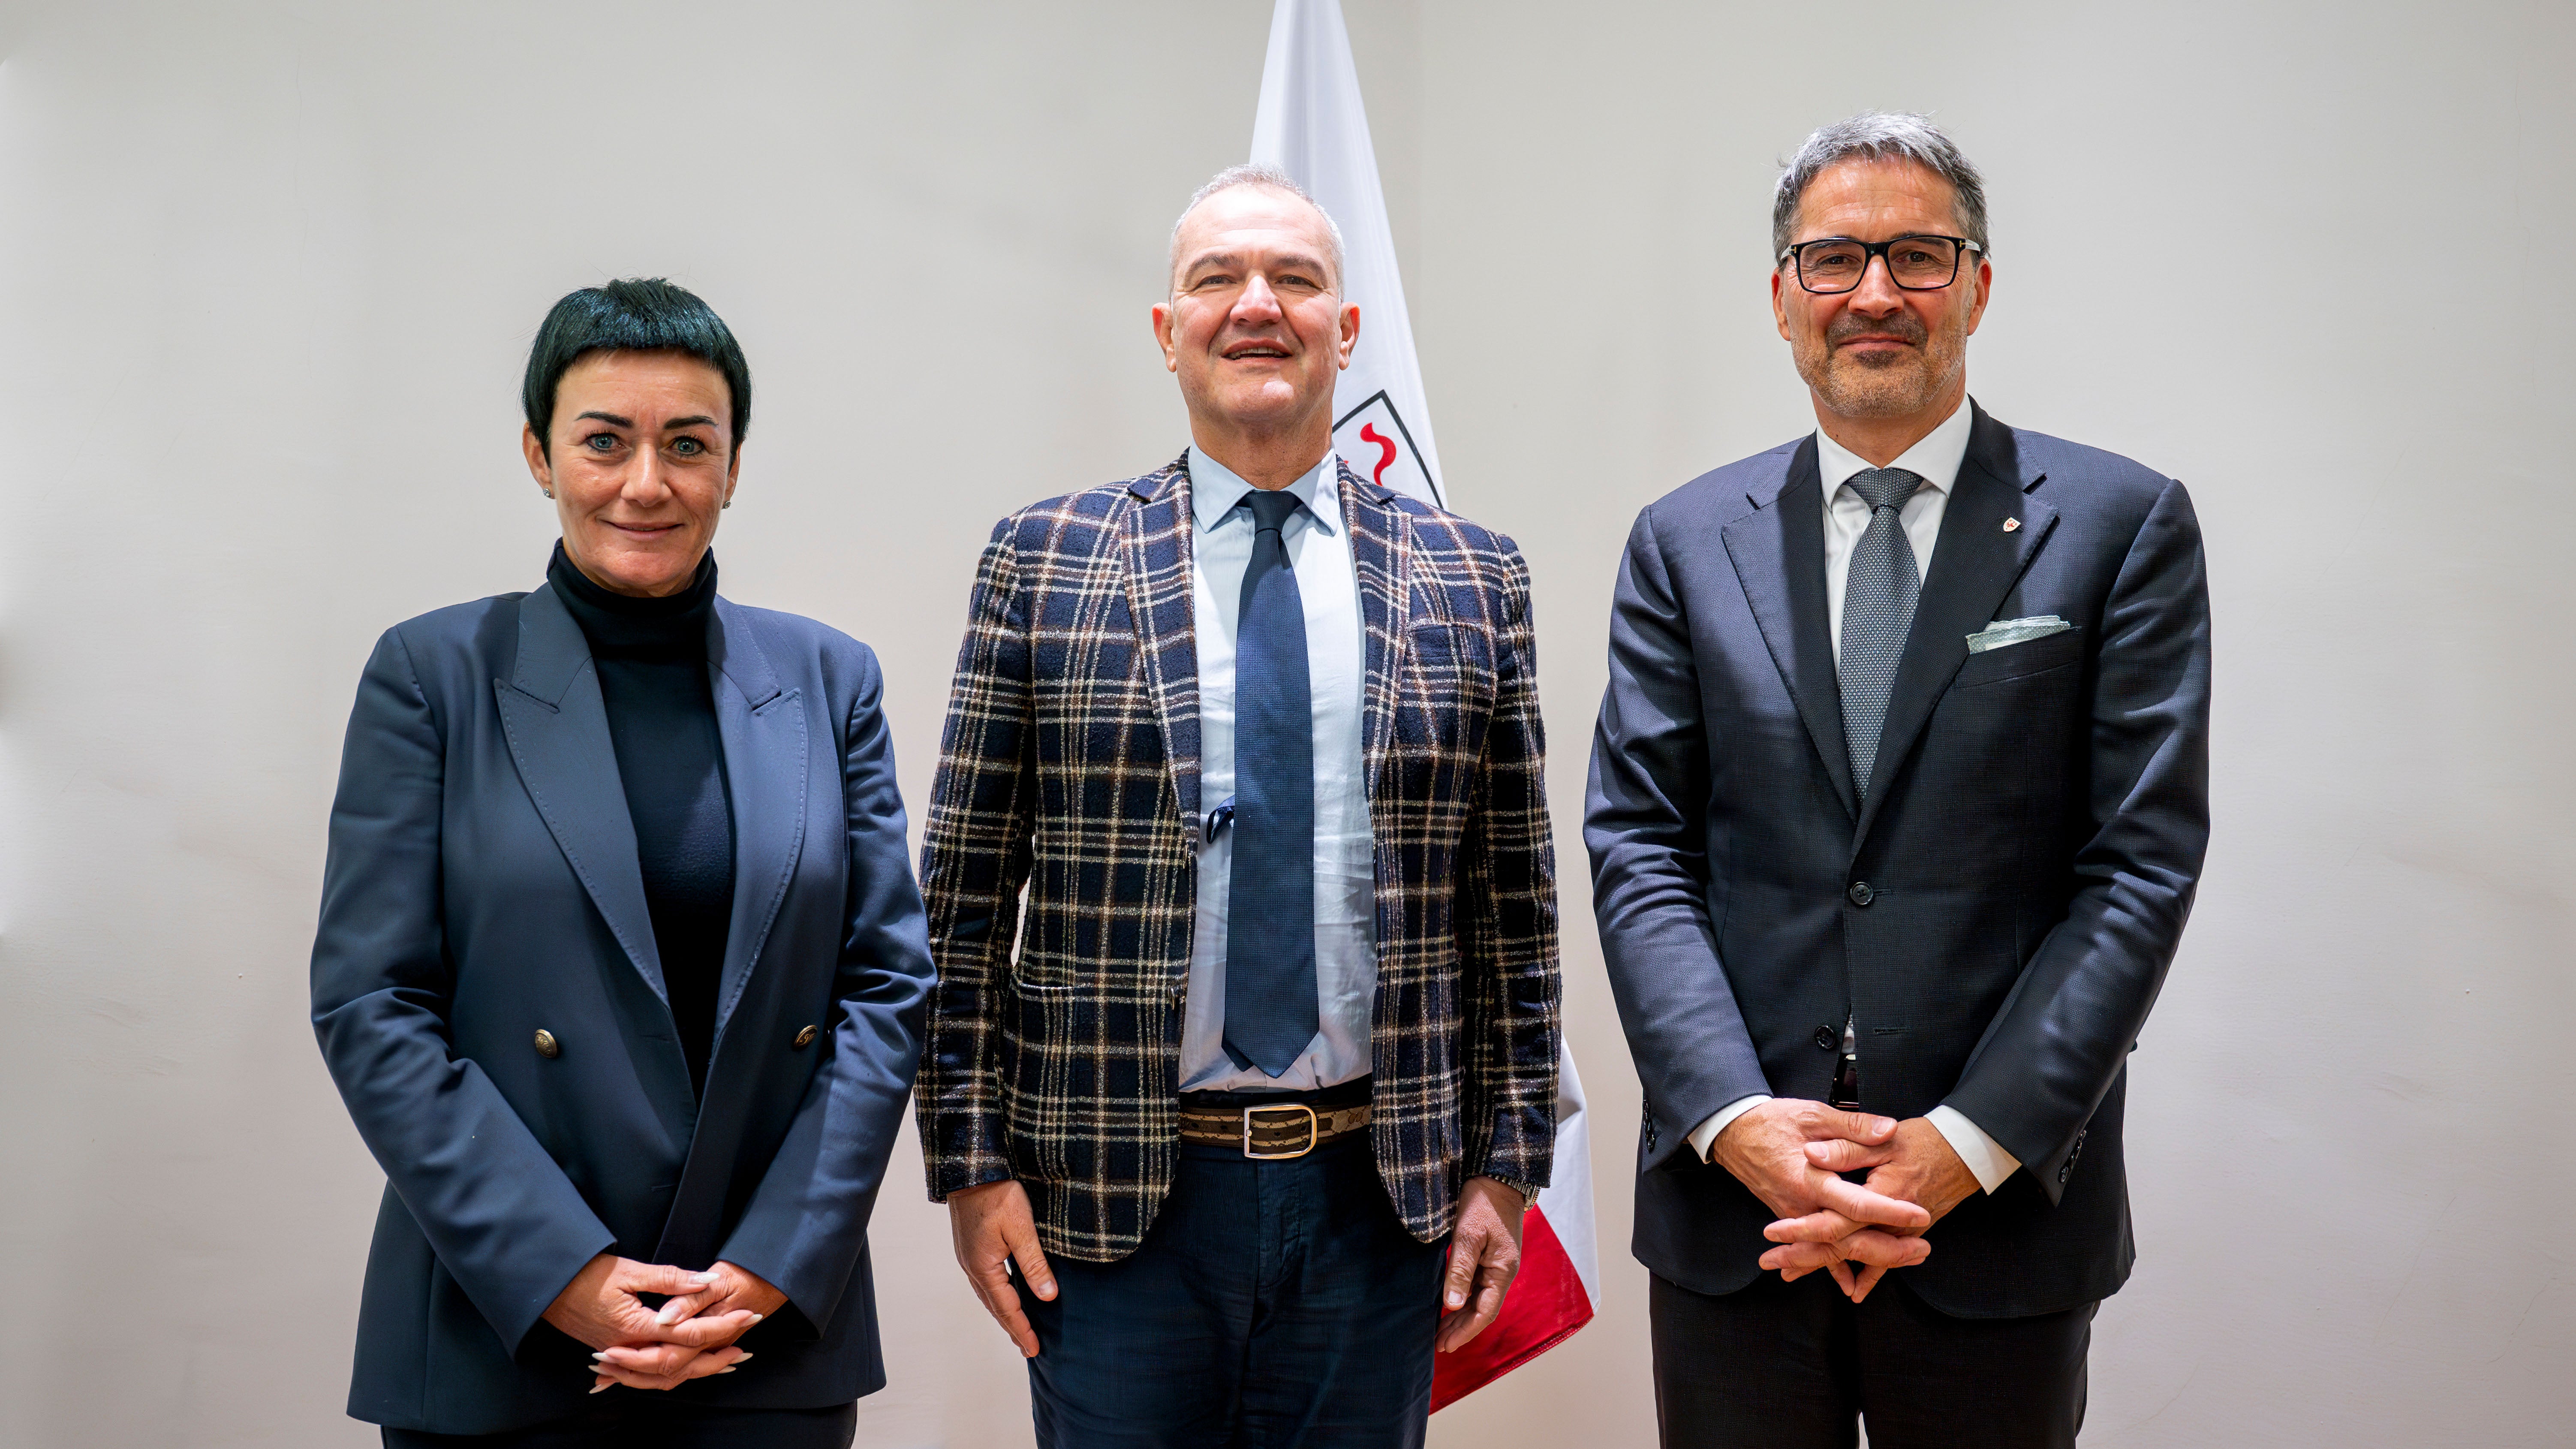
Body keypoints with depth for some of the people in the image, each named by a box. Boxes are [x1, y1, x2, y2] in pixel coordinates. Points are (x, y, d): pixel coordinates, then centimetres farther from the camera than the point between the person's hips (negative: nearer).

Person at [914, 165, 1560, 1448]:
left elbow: (1512, 901, 5)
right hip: (1113, 1202, -1)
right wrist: (973, 1160, -4)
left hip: (1381, 1196, 2)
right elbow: (967, 892, 0)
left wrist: (1505, 1162, 3)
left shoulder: (1471, 582, 5)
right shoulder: (1043, 563, 1)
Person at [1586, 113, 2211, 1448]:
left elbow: (2142, 861, -5)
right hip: (1730, 1209, 2)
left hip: (2001, 1217, -1)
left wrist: (1966, 1144, -13)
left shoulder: (2123, 526, 0)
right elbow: (1637, 847, 1)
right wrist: (1738, 1120, -12)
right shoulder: (1685, 541, 6)